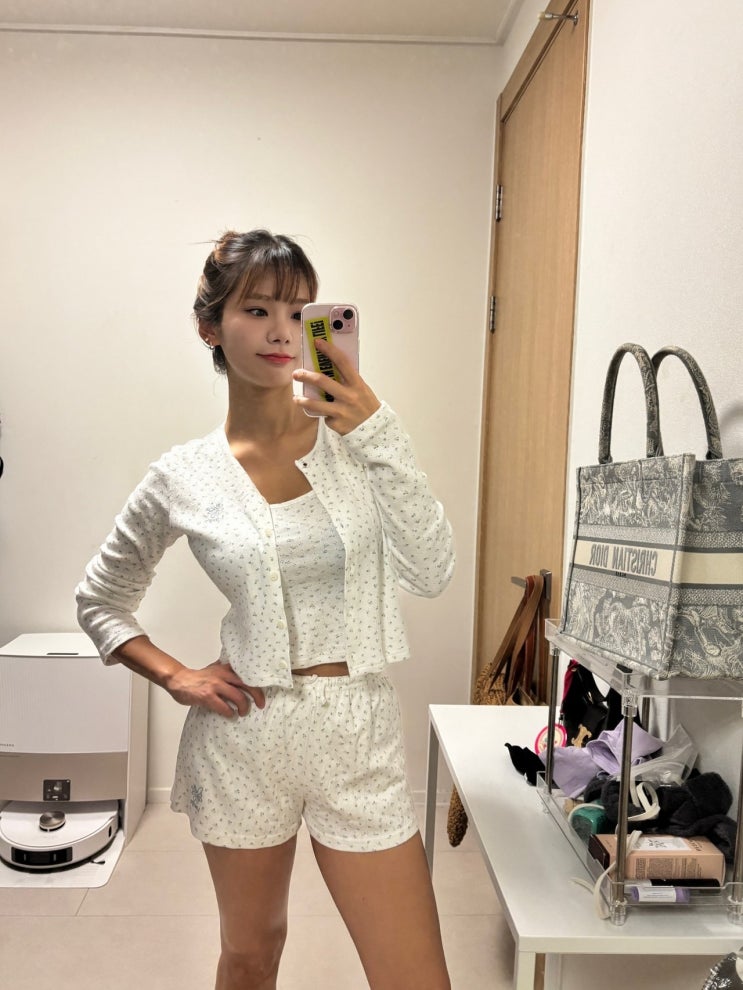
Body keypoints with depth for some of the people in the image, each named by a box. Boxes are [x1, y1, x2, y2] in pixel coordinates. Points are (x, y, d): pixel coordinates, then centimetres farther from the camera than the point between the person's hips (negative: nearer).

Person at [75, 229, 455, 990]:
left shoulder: (357, 437, -4)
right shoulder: (183, 477, -4)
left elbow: (428, 573, -16)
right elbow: (100, 599, 10)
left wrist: (376, 432, -22)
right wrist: (174, 676, -3)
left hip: (358, 733, 0)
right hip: (242, 734, 1)